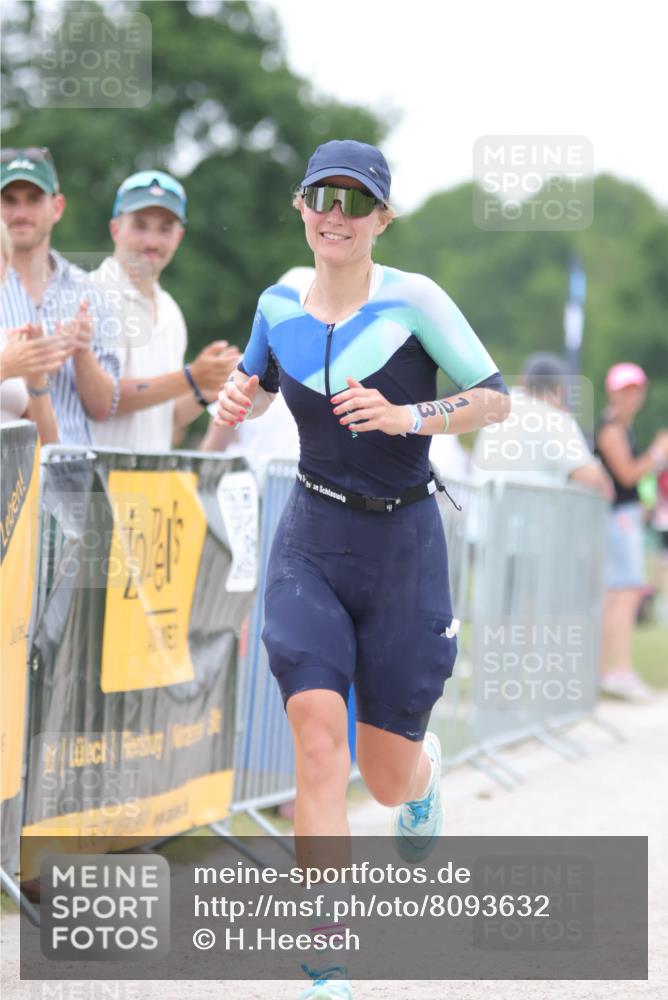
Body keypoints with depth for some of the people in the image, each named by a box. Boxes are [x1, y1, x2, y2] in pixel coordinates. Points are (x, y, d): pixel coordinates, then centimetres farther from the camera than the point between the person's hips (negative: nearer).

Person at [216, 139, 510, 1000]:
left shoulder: (414, 301, -10)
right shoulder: (279, 304, 2)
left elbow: (495, 398, -6)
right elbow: (256, 383, 21)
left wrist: (407, 417, -21)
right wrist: (236, 397, -2)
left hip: (401, 542, -2)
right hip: (311, 541, 2)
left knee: (388, 780, 5)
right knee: (318, 737, -17)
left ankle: (425, 768, 47)